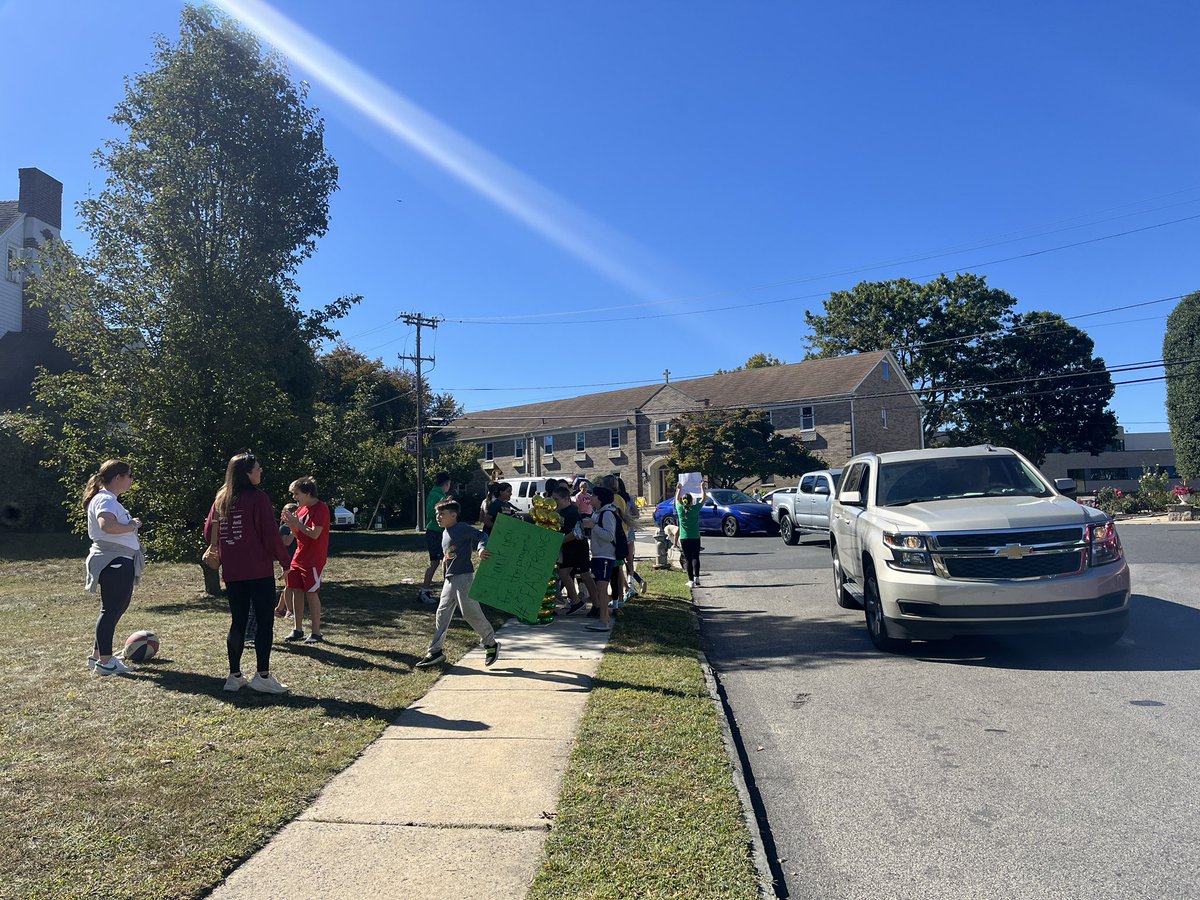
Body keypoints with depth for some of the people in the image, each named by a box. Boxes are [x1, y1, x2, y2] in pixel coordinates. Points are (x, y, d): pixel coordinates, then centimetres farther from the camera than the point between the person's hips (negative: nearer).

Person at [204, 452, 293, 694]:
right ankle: (263, 676, 0)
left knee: (238, 621, 12)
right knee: (265, 621, 0)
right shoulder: (258, 497, -11)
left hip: (232, 572, 6)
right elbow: (270, 533, -14)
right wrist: (285, 561, -2)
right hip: (259, 570, -6)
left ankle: (235, 676, 16)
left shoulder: (221, 499, 9)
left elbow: (209, 533, 13)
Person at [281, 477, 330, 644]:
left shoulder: (321, 509, -13)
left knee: (311, 593, -6)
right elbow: (299, 534, 17)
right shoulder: (301, 509, 13)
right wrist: (291, 524, 0)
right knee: (296, 591, 8)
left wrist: (297, 523, -17)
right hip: (299, 557, 8)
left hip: (314, 559, -8)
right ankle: (298, 629, 18)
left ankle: (316, 633, 1)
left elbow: (314, 534, -21)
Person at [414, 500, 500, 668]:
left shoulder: (462, 528, -9)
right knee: (442, 613, 7)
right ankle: (435, 651, 13)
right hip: (449, 579, 9)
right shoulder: (445, 533, 17)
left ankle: (491, 644, 10)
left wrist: (481, 548, -38)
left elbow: (481, 535, -19)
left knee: (470, 612, -6)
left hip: (464, 577, -9)